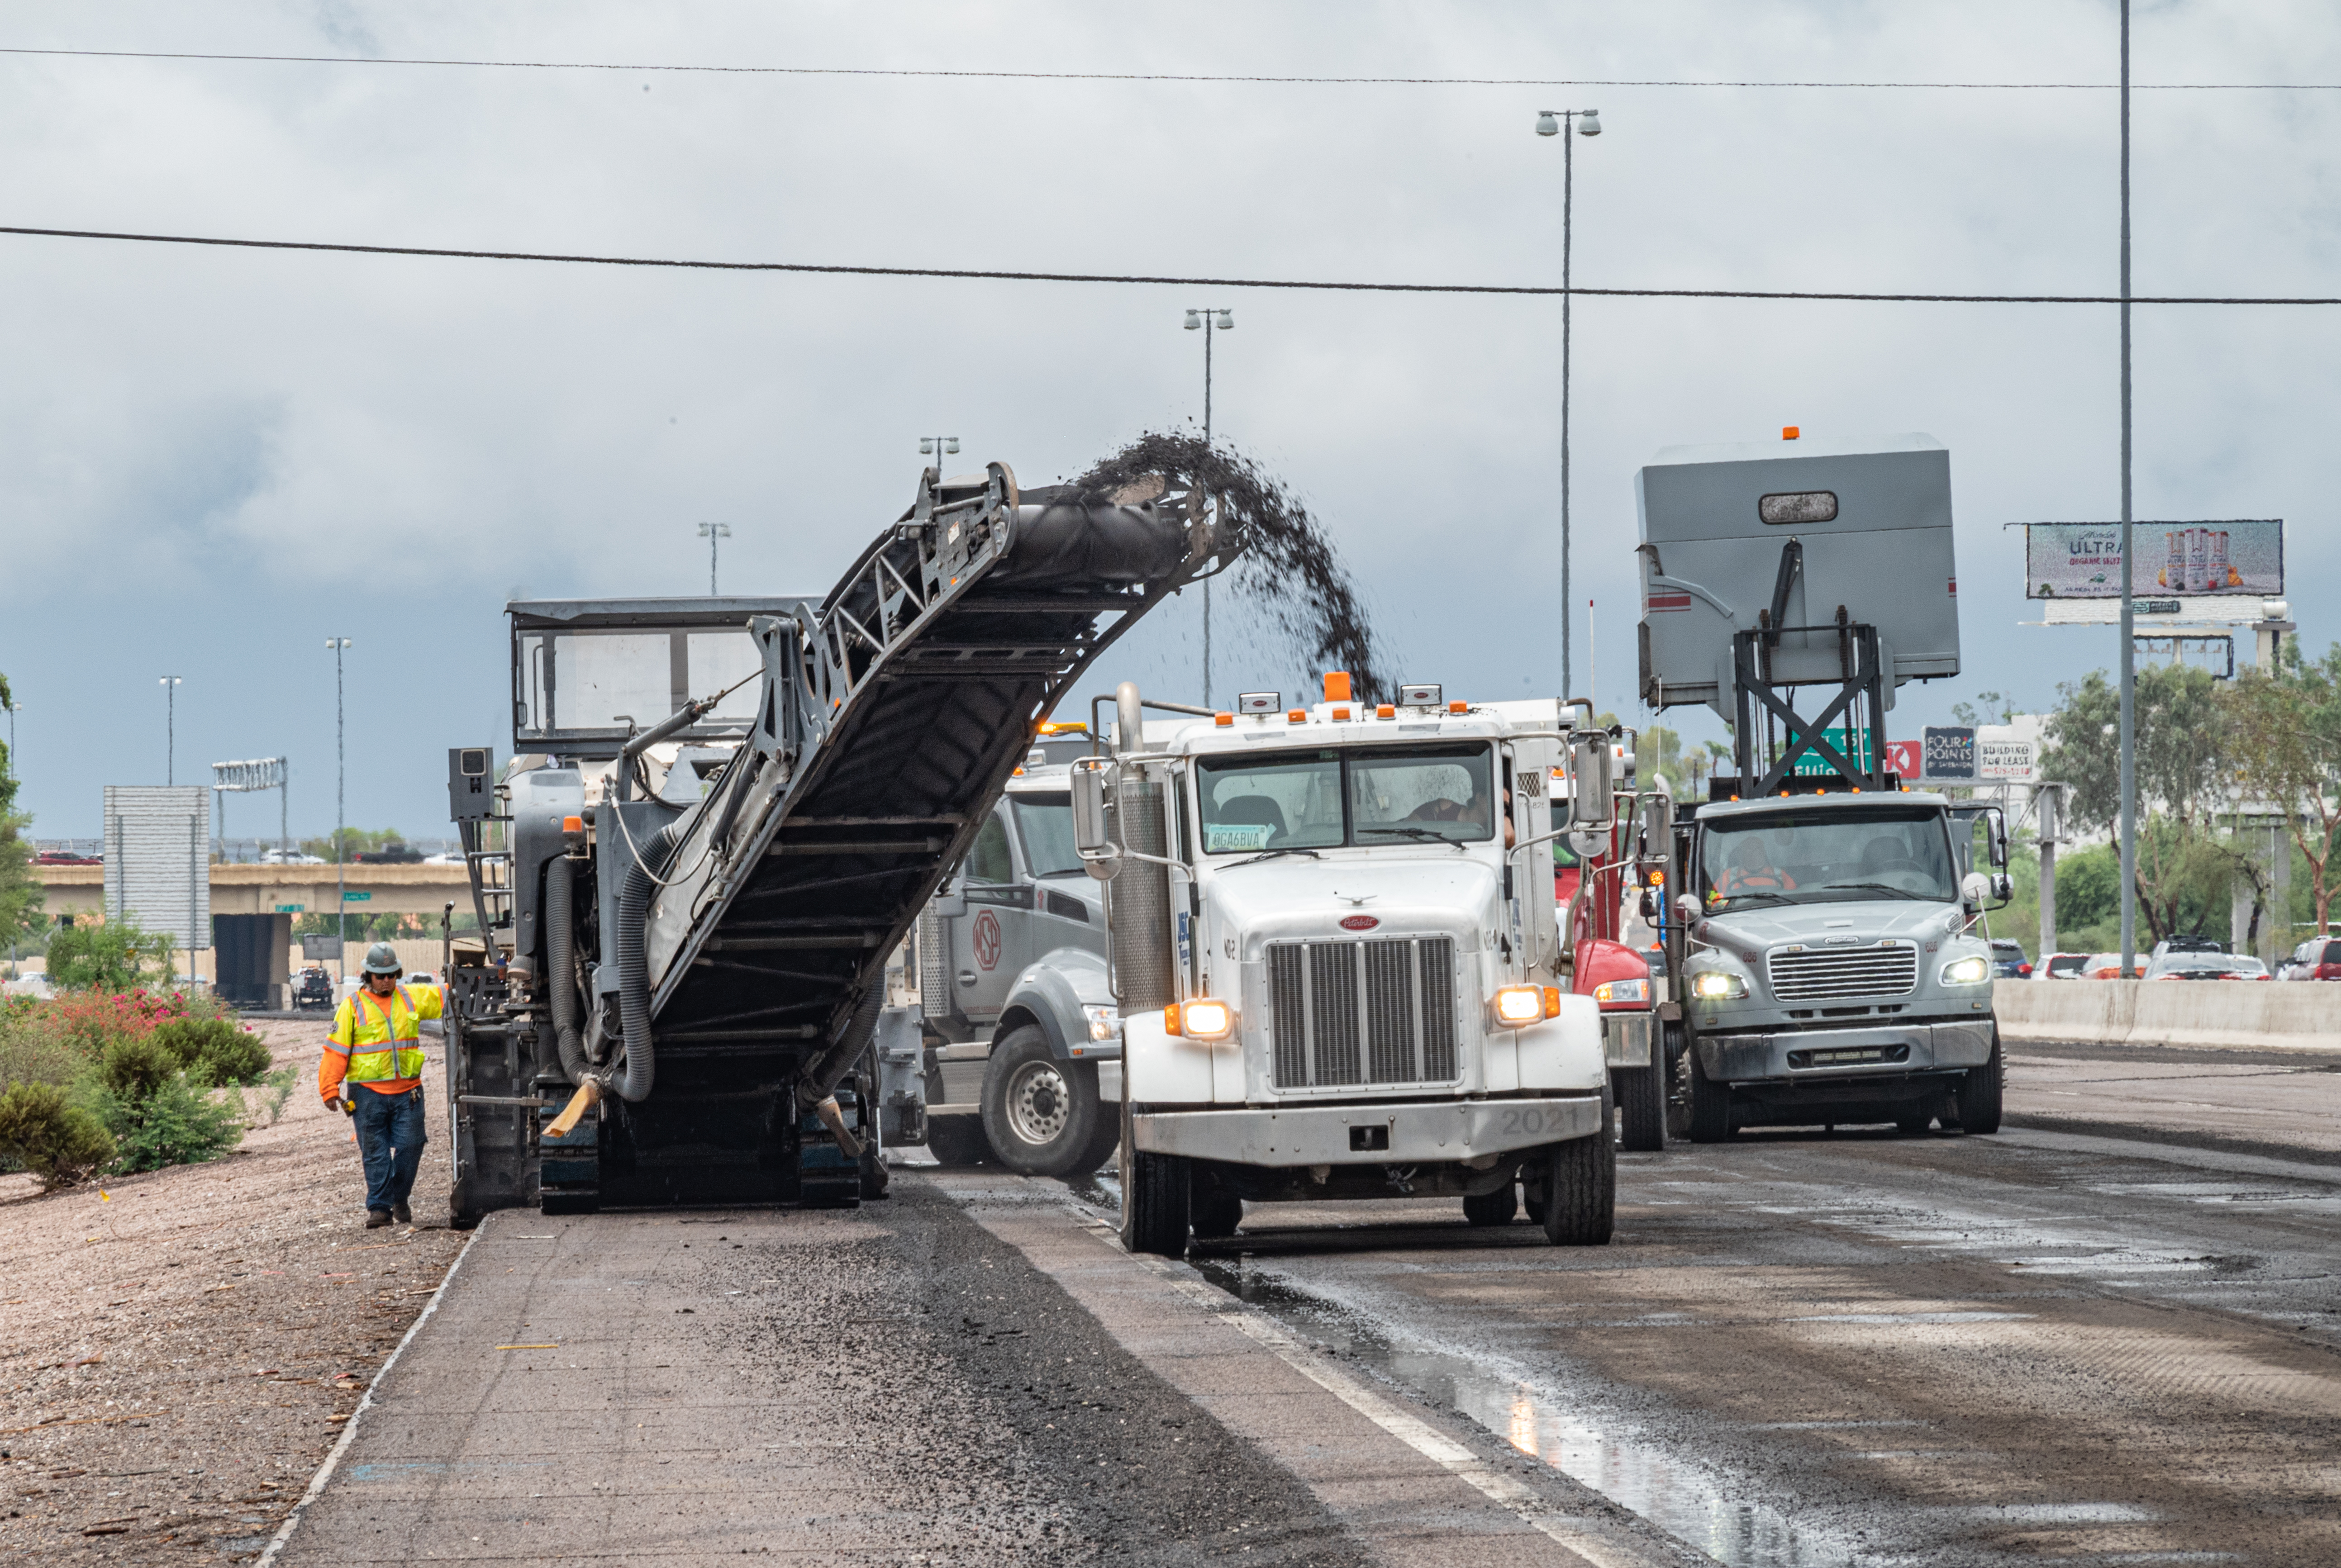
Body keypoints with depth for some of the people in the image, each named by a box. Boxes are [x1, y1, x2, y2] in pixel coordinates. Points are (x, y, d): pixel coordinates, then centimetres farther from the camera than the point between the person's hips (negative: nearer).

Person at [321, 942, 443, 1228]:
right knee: (375, 1153, -1)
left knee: (410, 1146, -2)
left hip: (407, 1092, 2)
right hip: (368, 1093, -2)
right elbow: (336, 1050, 1)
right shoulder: (353, 1006, 2)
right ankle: (379, 1207, 6)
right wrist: (330, 1089, -4)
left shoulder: (412, 998, 10)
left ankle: (400, 1199, 18)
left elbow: (446, 996, 20)